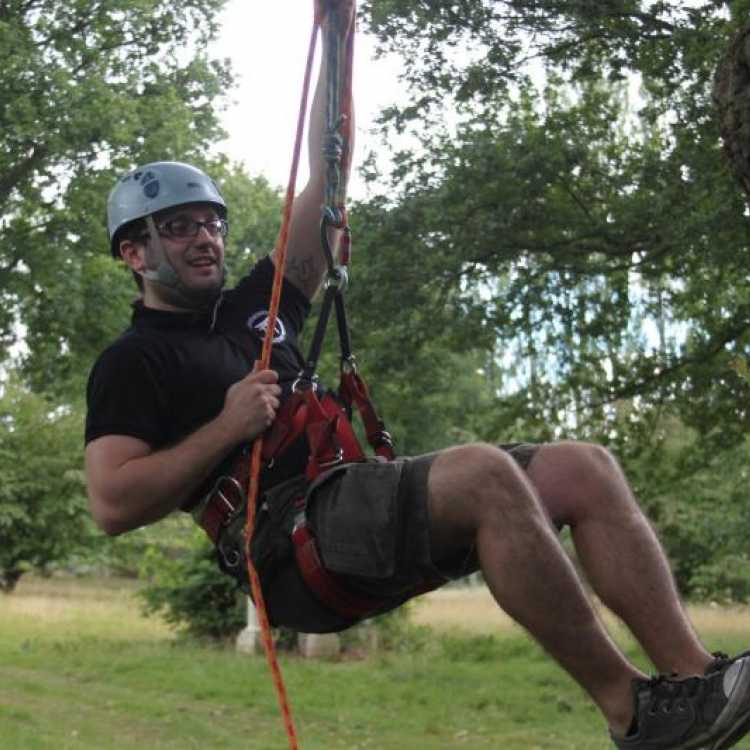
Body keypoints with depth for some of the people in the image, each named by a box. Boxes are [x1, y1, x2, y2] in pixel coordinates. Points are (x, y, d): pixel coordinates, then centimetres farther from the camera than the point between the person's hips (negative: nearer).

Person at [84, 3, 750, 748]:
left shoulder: (254, 309, 25)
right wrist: (227, 427, -11)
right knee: (485, 474, -33)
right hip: (286, 541, -8)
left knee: (583, 469, -8)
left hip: (368, 502, 8)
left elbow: (324, 181, 21)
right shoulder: (131, 363, 7)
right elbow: (111, 504, -7)